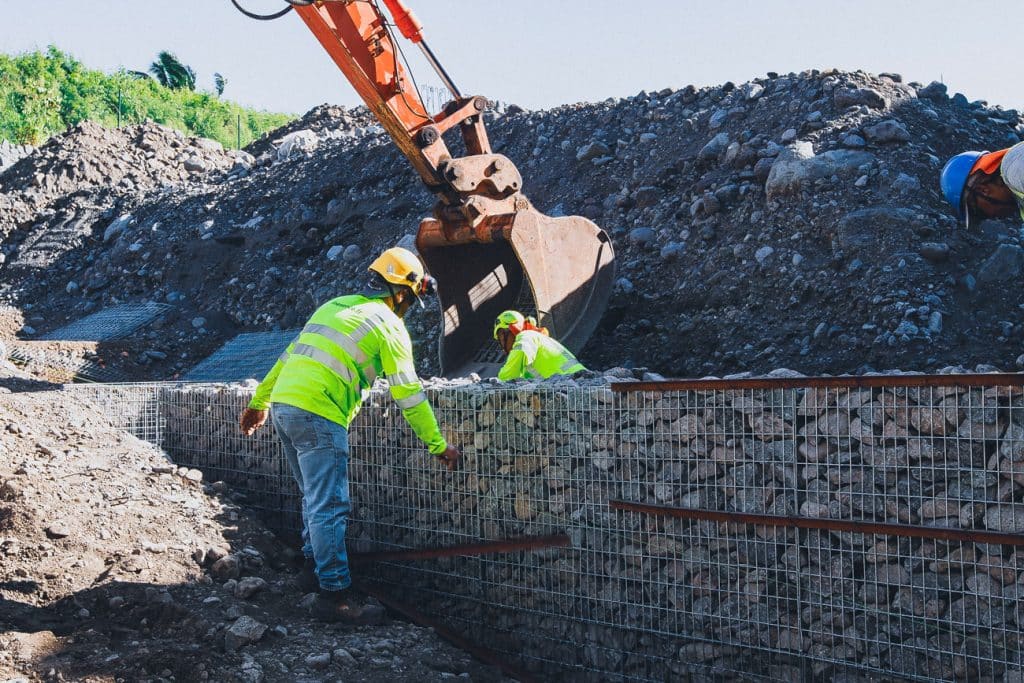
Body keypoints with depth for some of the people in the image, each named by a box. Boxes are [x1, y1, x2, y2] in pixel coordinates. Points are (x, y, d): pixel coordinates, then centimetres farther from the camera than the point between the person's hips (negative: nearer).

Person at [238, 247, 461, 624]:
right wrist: (438, 445, 3)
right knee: (329, 506, -8)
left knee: (314, 496, 22)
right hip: (318, 415, -8)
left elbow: (288, 356, 23)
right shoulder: (389, 326, 0)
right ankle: (334, 593, -8)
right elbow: (409, 394, -3)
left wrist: (259, 402, 29)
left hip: (283, 406, 8)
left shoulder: (335, 306, 22)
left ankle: (315, 564, 32)